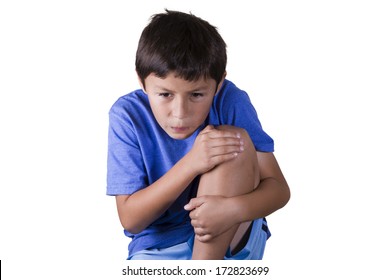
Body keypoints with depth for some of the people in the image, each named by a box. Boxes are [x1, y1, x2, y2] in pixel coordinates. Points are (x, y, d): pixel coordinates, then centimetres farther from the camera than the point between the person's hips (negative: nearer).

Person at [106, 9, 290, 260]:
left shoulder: (231, 101, -12)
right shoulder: (128, 115, -13)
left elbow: (279, 188, -11)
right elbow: (130, 218, -13)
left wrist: (233, 209, -33)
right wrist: (190, 163, -27)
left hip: (233, 239, 2)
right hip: (160, 246, -2)